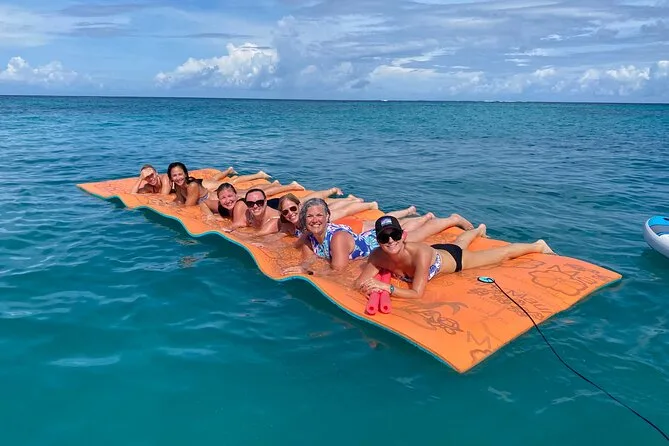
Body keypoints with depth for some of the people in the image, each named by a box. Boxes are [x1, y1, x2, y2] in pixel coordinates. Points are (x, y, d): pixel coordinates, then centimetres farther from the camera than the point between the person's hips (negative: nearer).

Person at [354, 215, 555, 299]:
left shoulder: (420, 253, -47)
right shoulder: (377, 257, -32)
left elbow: (417, 293, -45)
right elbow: (359, 282, -25)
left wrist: (388, 288, -54)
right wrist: (370, 287, -46)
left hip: (453, 258, -6)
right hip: (436, 252, 6)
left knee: (503, 254, 15)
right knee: (458, 242, 40)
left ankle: (538, 245, 43)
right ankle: (479, 229, 73)